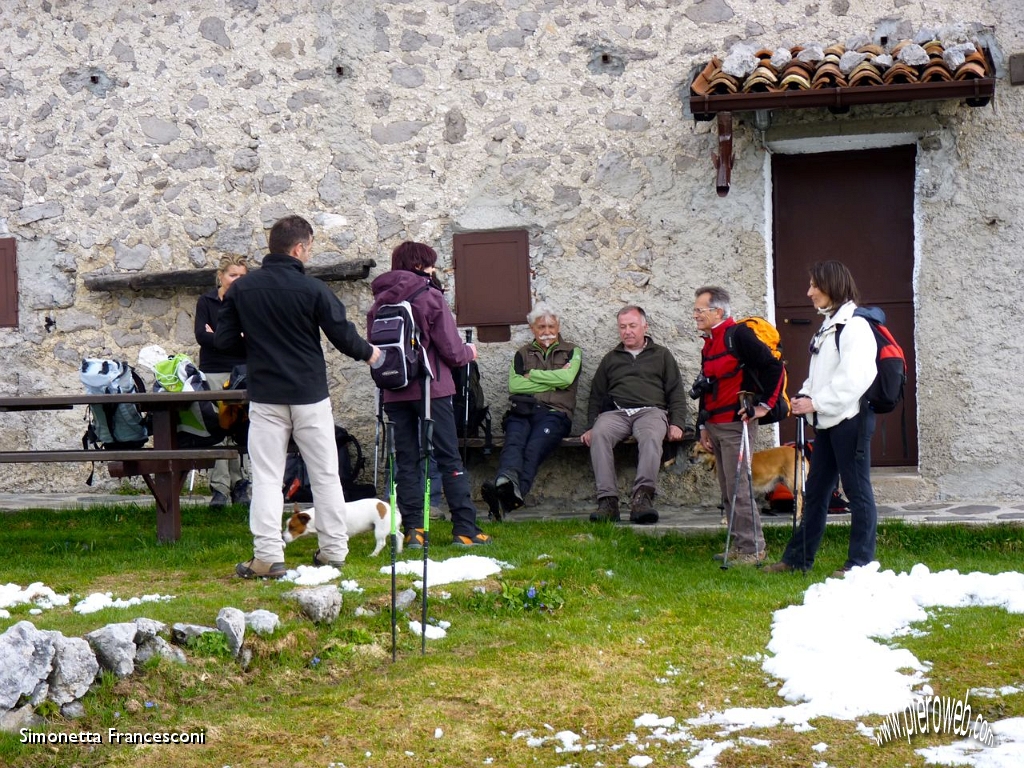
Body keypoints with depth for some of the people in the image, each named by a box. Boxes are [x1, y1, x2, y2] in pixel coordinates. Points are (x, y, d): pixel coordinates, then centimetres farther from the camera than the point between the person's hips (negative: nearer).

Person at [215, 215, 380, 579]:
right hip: (309, 394, -1)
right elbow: (343, 335, -5)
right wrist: (368, 352, 15)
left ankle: (268, 556, -3)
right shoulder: (313, 289, -9)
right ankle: (334, 549, 17)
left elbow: (223, 340, 1)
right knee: (325, 474, 11)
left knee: (266, 477, 4)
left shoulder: (241, 289, -1)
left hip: (265, 397, 1)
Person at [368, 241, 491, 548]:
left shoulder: (379, 302, 7)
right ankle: (465, 529, 0)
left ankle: (413, 529, 3)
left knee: (406, 460, 7)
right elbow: (451, 350, -9)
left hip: (394, 394, 4)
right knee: (449, 459, 1)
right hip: (431, 389, -4)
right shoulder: (429, 297, -7)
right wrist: (469, 352, 11)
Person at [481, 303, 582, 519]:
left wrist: (531, 375, 6)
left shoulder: (571, 352, 22)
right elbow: (514, 385, 7)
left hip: (554, 413, -2)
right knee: (514, 443, -34)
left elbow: (566, 378, -2)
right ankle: (507, 481, -65)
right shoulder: (522, 354, 27)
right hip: (521, 411, 3)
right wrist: (552, 382, 4)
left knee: (534, 449, -34)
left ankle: (508, 497, -61)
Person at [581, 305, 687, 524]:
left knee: (651, 436, -39)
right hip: (615, 413, 2)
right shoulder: (611, 359, 29)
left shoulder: (661, 355, 23)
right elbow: (596, 396, 25)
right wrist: (590, 427, 9)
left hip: (650, 410, -1)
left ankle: (642, 496, -52)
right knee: (599, 434, -35)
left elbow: (676, 392, 15)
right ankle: (607, 500, -42)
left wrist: (676, 424, -1)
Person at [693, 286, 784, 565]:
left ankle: (753, 549, -4)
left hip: (736, 424, -9)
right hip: (716, 426, 9)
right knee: (727, 491, 12)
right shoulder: (709, 344, 17)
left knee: (738, 488, -9)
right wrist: (704, 427, 22)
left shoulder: (738, 335, -11)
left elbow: (773, 367, -17)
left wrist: (764, 405, -16)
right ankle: (740, 546, 18)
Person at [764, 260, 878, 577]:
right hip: (827, 421, 10)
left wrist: (816, 402, -19)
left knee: (857, 491, -2)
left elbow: (854, 378, -22)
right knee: (815, 491, 14)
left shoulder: (855, 326, -14)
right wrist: (805, 396, 4)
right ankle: (798, 558, 22)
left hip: (850, 418, -10)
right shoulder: (827, 326, 17)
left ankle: (861, 562, 5)